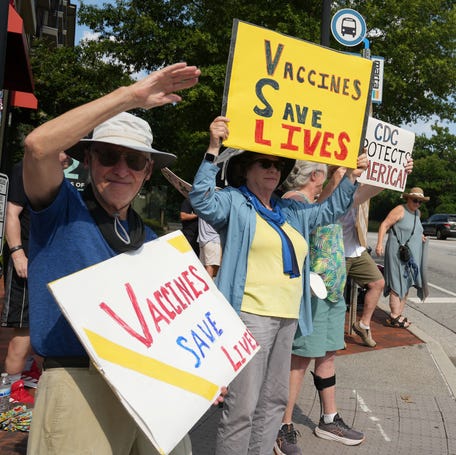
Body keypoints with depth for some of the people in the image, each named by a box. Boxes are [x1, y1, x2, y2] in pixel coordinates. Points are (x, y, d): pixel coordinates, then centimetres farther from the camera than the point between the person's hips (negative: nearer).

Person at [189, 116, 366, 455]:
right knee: (242, 406, -6)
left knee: (274, 400, 17)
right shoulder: (233, 202, -2)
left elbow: (329, 211, 30)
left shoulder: (290, 211, 19)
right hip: (251, 315, -8)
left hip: (287, 317, 8)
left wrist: (352, 177, 24)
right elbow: (202, 200, -21)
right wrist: (213, 149, -26)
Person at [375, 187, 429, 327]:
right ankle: (394, 317, -6)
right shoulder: (400, 210, -9)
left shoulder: (418, 213, 15)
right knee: (398, 285, -9)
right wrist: (379, 244, -23)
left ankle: (399, 315, 19)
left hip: (412, 256, 9)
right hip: (398, 253, -9)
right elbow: (384, 225, -14)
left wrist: (420, 237, 11)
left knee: (406, 284, 11)